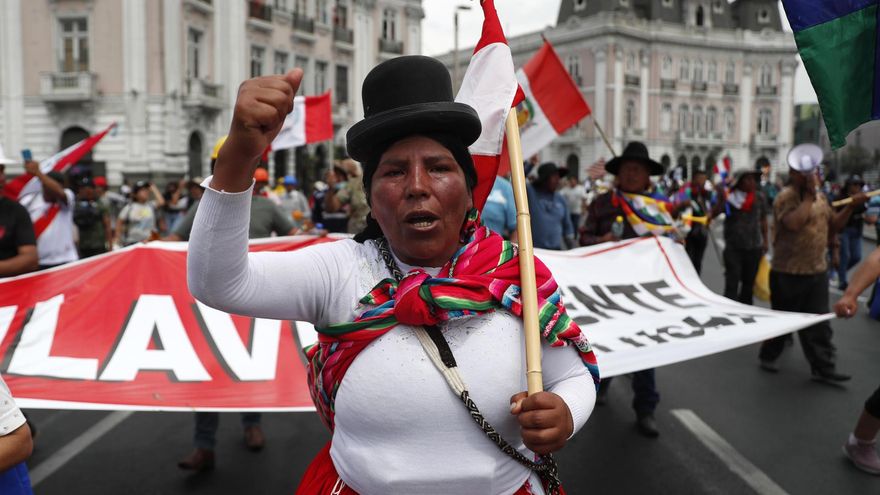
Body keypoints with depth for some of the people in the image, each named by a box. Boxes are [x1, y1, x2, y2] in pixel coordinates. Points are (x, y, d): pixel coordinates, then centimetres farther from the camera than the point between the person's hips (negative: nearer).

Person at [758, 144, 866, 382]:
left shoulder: (820, 197, 11)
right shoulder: (786, 197, -14)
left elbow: (832, 226, 17)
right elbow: (794, 223, -32)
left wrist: (851, 207, 3)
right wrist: (809, 195, -23)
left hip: (817, 272, 7)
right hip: (788, 273, -6)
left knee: (819, 323, 6)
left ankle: (823, 367, 10)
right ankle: (768, 355, 26)